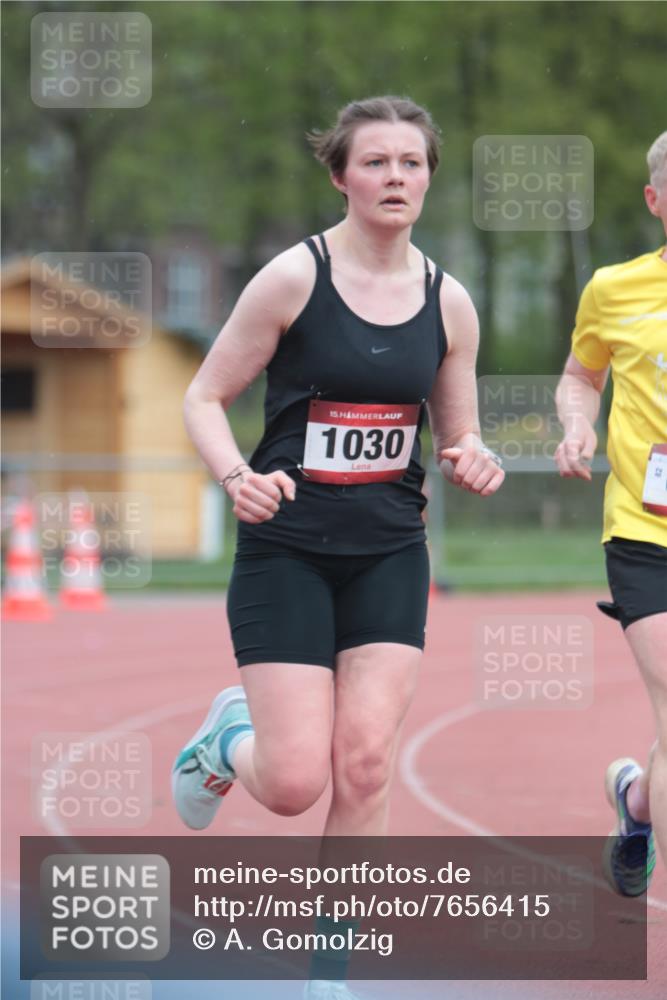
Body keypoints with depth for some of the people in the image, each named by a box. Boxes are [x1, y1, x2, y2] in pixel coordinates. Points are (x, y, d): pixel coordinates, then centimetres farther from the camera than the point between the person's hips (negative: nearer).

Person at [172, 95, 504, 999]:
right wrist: (238, 476, -23)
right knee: (294, 784, -8)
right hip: (286, 551, -3)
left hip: (389, 556, 3)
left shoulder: (447, 302, 3)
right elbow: (205, 397, -4)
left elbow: (458, 436, 13)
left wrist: (472, 462, -11)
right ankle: (227, 739, 30)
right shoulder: (293, 279, -9)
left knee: (365, 764, -8)